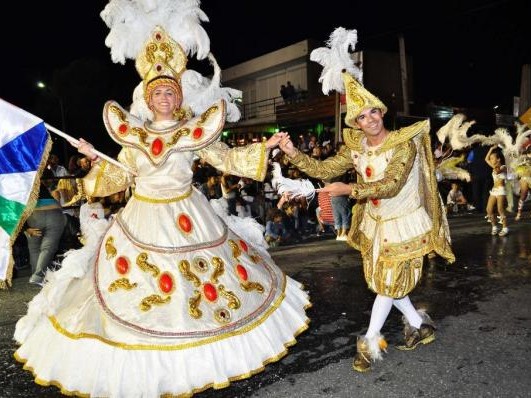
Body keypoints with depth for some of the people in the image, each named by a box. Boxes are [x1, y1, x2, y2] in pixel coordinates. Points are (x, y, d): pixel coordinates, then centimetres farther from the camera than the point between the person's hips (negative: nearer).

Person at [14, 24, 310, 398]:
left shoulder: (195, 131, -3)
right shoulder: (134, 135, 5)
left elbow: (227, 159, -1)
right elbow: (120, 178, 13)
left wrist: (265, 147, -7)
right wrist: (94, 158, 5)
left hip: (187, 220, -2)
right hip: (143, 221, 2)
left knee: (198, 289, 5)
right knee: (135, 289, 5)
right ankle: (142, 365, 22)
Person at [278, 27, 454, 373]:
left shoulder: (404, 142, -20)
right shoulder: (356, 147, -4)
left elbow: (390, 185, -31)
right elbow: (323, 170, -9)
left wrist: (347, 189, -36)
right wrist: (294, 154, -22)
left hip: (404, 222, -6)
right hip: (375, 223, 6)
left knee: (389, 281, 1)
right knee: (384, 281, 14)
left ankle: (371, 341, 15)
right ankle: (419, 324, 35)